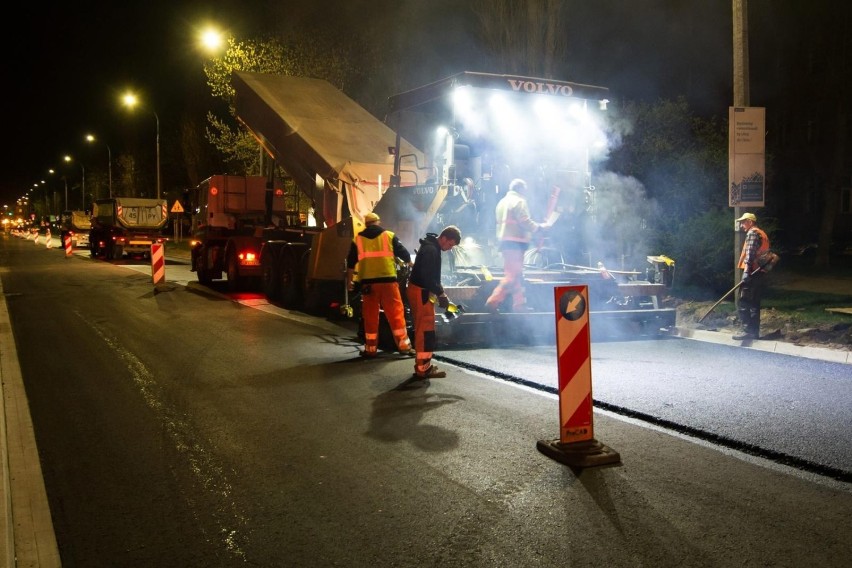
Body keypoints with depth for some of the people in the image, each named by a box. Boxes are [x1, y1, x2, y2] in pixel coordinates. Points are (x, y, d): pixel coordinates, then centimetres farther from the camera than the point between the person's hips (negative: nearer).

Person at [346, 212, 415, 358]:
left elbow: (350, 263, 15)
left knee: (370, 316, 7)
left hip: (368, 281, 1)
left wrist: (349, 280, 26)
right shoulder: (389, 236, 7)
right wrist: (410, 263, 34)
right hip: (387, 280, -1)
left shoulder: (357, 239, 11)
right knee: (396, 313, 3)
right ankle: (404, 345, 2)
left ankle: (371, 349, 10)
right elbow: (403, 253, 13)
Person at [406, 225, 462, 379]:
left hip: (421, 291, 11)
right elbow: (427, 277, -25)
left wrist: (440, 292, 10)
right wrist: (441, 294, -18)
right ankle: (423, 368, -6)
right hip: (420, 292, -11)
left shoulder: (432, 247, 14)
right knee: (426, 330, -8)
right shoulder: (431, 250, -19)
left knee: (422, 329, 14)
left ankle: (422, 364, 21)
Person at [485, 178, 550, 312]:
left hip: (504, 241, 10)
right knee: (512, 276, -11)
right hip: (515, 242, -10)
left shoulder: (502, 202, 19)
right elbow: (525, 222, -16)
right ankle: (493, 302, -16)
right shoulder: (519, 202, -9)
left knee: (517, 276, 13)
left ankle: (519, 304, 13)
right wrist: (540, 226, -3)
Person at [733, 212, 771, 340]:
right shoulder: (762, 234, 25)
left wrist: (747, 271, -25)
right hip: (760, 273, 10)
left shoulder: (752, 232, -6)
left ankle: (748, 331, -15)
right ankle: (754, 332, 11)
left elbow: (750, 253, -18)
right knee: (754, 304, 10)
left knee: (743, 304, -10)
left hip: (752, 273, -10)